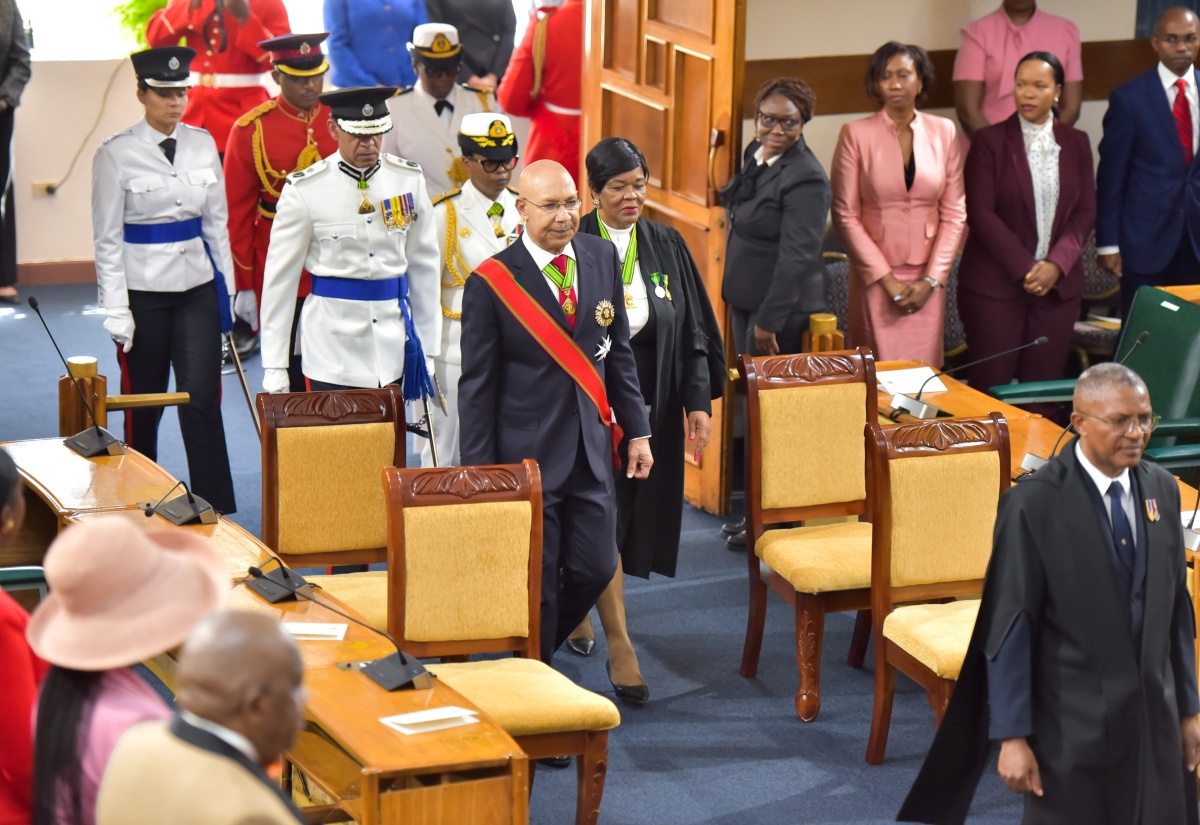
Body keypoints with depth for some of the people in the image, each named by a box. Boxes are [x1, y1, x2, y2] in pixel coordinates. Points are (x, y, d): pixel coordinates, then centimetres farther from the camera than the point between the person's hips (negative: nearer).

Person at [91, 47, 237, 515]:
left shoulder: (202, 144, 5)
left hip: (197, 287, 3)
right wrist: (116, 310, -10)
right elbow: (107, 239, -6)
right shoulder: (117, 154, -7)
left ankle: (216, 510, 0)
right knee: (144, 404, 7)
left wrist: (228, 287, 9)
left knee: (202, 398, -4)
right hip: (144, 291, -3)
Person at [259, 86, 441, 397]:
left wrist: (428, 348, 10)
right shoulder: (304, 190, -7)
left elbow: (424, 265, 10)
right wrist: (274, 367, -5)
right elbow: (279, 278, -3)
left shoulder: (408, 180, 3)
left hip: (393, 344, 3)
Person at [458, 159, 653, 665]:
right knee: (536, 583, 3)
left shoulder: (602, 257, 4)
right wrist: (478, 472, -8)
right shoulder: (491, 282, -11)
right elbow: (477, 385, -7)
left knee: (595, 570, 7)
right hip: (526, 454, -5)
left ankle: (541, 645, 34)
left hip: (591, 451, 5)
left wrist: (637, 430, 12)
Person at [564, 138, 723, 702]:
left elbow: (694, 328, 6)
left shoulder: (666, 246, 4)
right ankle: (619, 644, -5)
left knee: (633, 511, 13)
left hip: (651, 403, 5)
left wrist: (699, 401, 1)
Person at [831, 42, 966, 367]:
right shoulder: (856, 135, -3)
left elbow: (954, 212, 4)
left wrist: (931, 279, -5)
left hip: (927, 280, 2)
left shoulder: (943, 132, 4)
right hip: (875, 278, -2)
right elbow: (845, 215, -5)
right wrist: (888, 281, -8)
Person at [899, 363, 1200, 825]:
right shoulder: (1034, 505, -16)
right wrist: (1011, 735, -14)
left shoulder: (1161, 489, 2)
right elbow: (1008, 626, -13)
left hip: (1154, 715, 5)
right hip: (1072, 722, -5)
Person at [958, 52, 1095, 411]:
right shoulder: (989, 141, -2)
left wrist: (1057, 264, -9)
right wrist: (1025, 269, -13)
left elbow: (1085, 212, 7)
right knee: (991, 388, -4)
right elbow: (980, 213, -7)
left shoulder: (1076, 143, 9)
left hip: (1058, 284, 3)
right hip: (995, 285, -3)